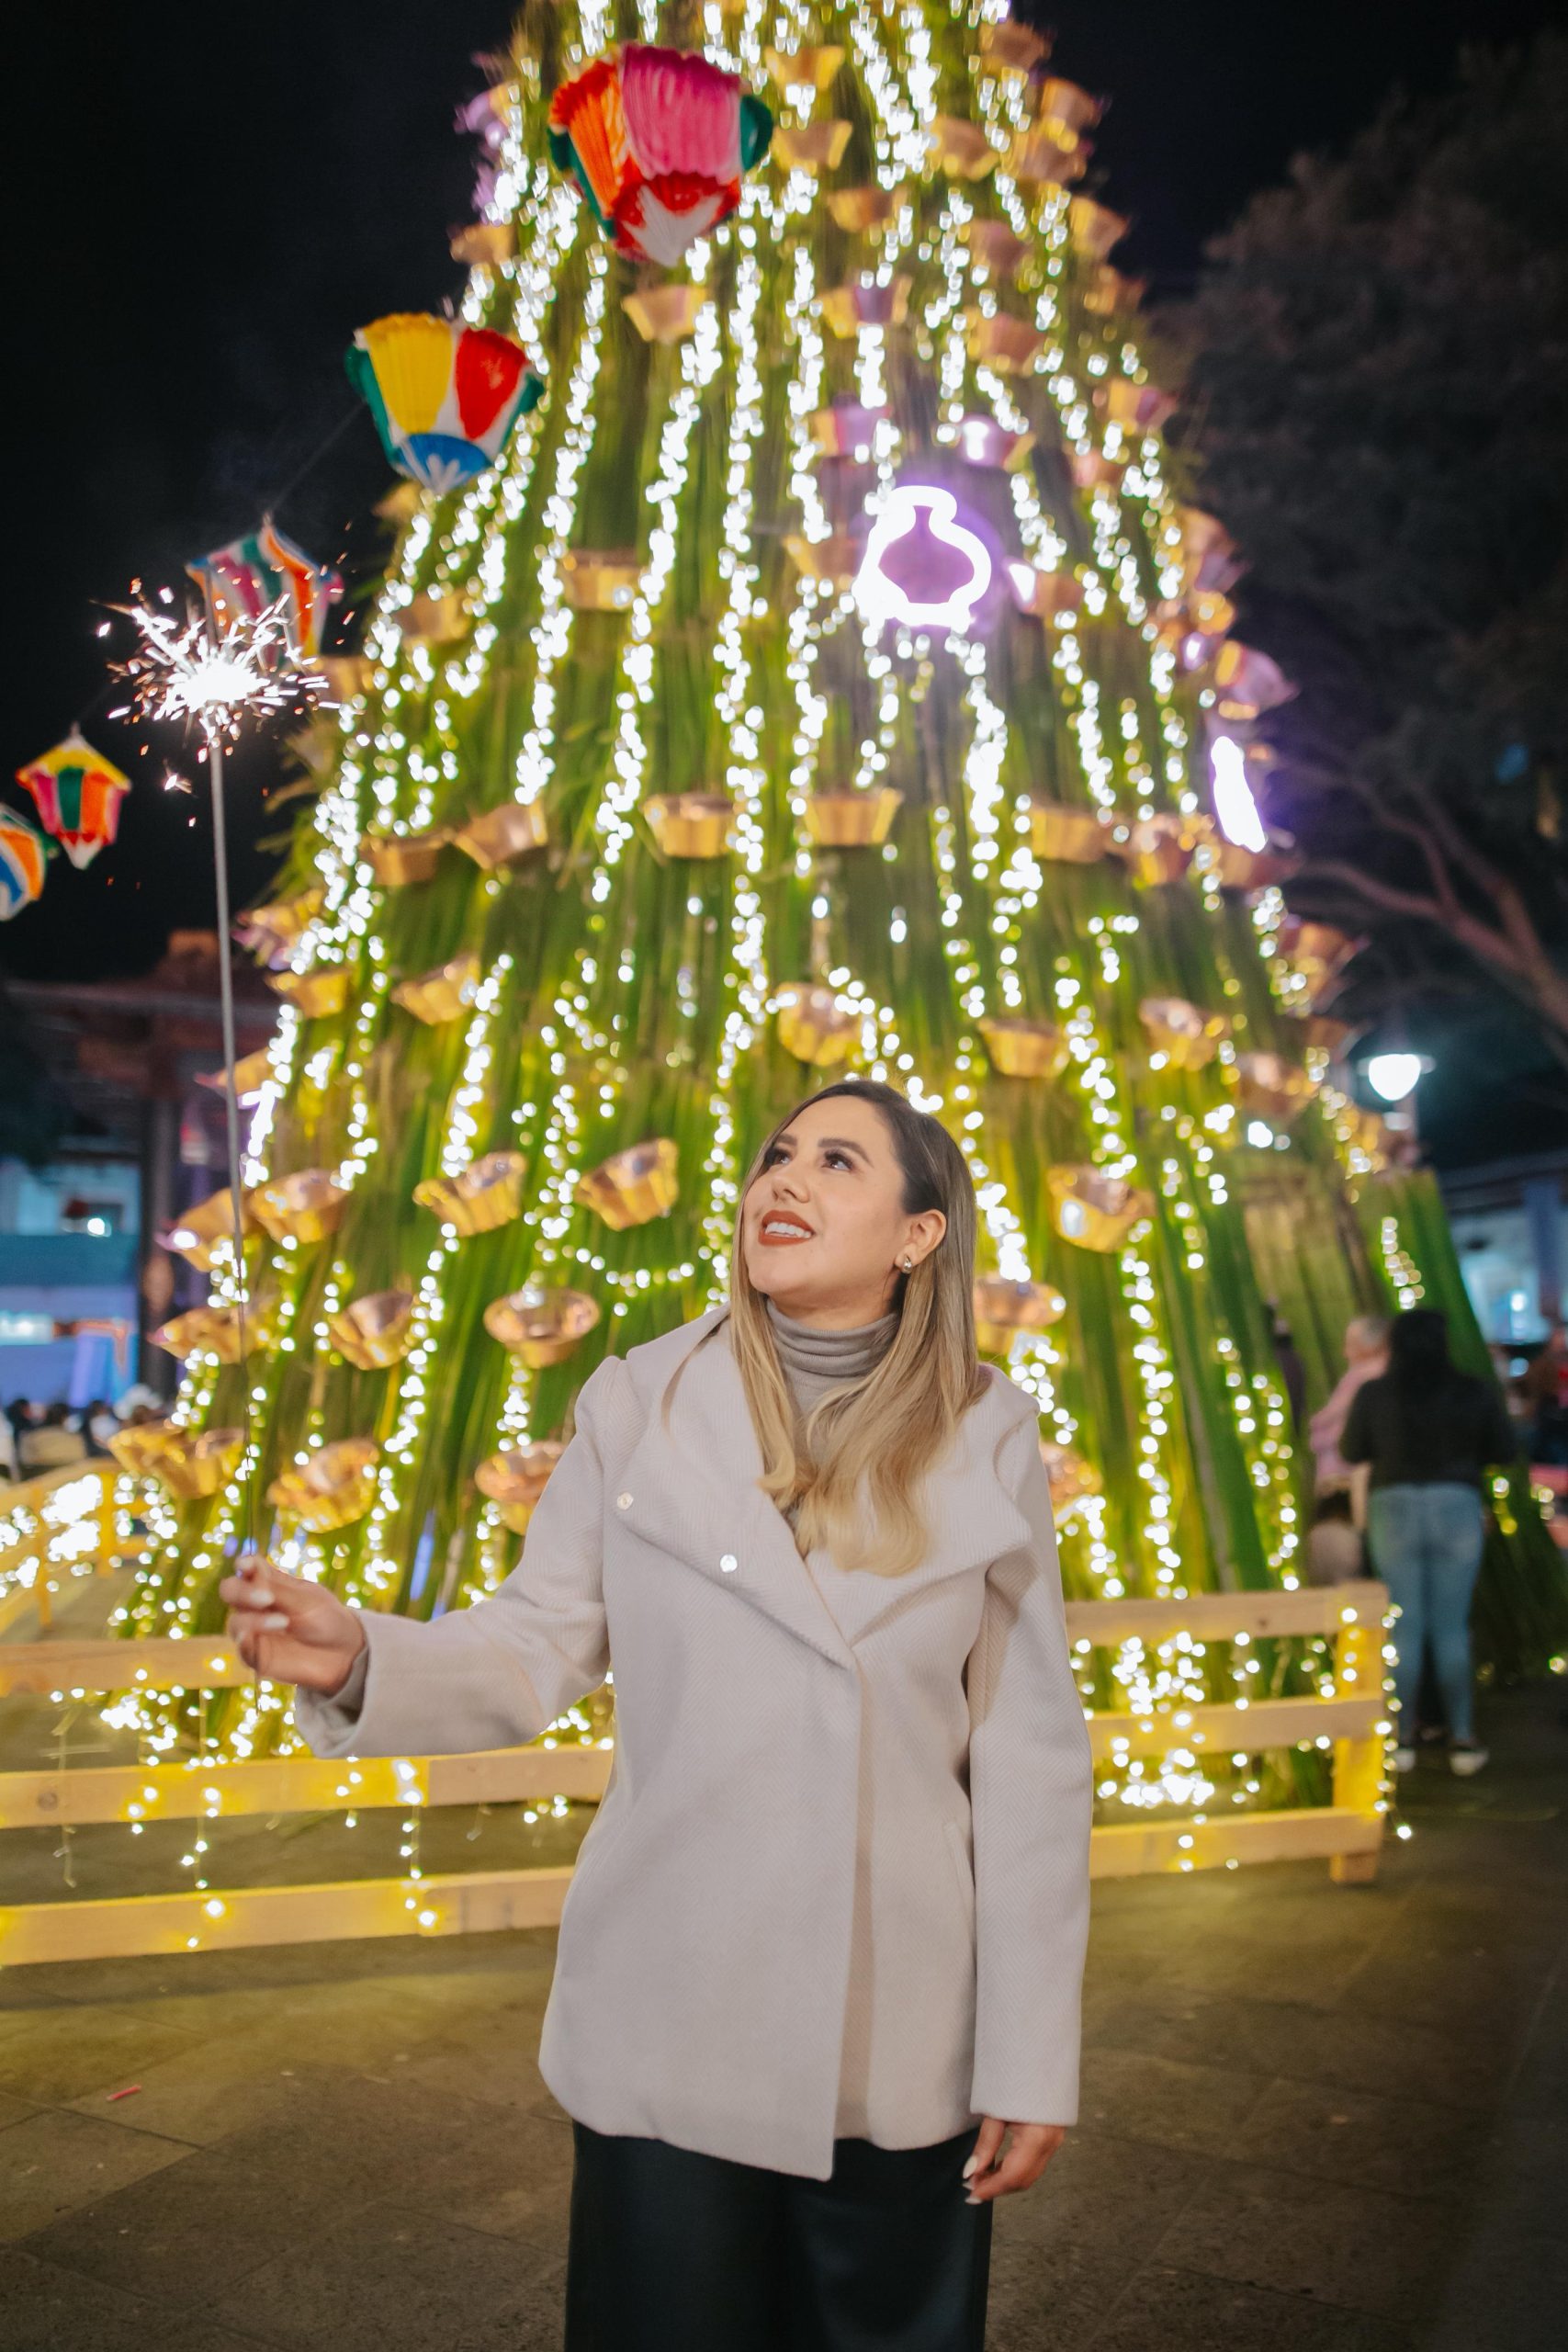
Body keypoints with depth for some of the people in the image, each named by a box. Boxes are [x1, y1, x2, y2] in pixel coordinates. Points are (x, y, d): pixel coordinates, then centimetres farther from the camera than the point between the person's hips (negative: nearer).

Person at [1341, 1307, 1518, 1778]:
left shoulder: (1373, 1394, -6)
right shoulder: (1474, 1392, -4)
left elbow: (1351, 1451, 4)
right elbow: (1503, 1450, 6)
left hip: (1393, 1508, 0)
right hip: (1457, 1505, 0)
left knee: (1403, 1628, 7)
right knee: (1452, 1628, 9)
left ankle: (1401, 1738, 12)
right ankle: (1462, 1738, 13)